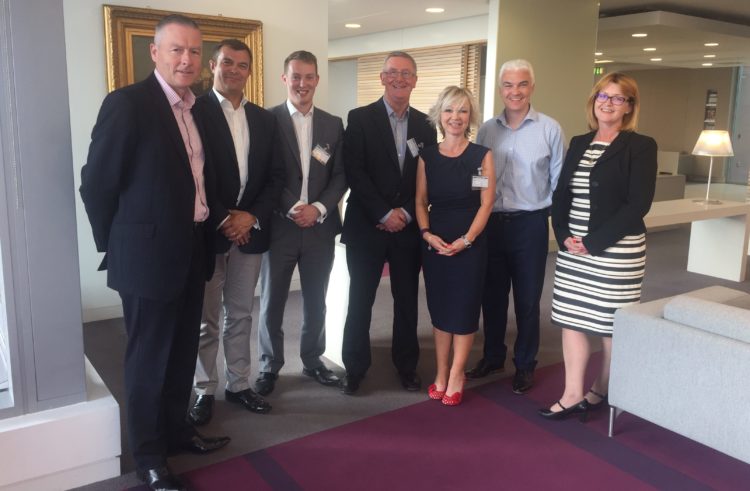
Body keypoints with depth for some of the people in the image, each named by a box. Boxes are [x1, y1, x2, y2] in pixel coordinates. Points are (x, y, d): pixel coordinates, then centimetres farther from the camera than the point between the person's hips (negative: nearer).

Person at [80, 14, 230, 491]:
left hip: (192, 252, 7)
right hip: (149, 256, -7)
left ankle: (176, 429, 38)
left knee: (183, 353, 19)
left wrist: (212, 227, 8)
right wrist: (117, 247, -6)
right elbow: (96, 183, -12)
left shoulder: (195, 109, 10)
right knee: (149, 359, 6)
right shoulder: (127, 103, -13)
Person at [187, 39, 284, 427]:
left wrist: (251, 216, -6)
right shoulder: (194, 111, -4)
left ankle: (239, 384, 27)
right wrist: (222, 219, -14)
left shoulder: (264, 119, 11)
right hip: (208, 231, -4)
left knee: (241, 315, 14)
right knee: (206, 319, 6)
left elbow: (275, 175, 8)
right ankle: (204, 391, 20)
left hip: (250, 230, 4)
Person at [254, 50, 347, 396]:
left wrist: (318, 208, -9)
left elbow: (340, 176, 6)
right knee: (271, 302, 7)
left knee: (316, 301, 13)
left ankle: (312, 360, 30)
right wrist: (291, 209, -15)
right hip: (279, 226, -3)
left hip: (321, 227, 3)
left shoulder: (333, 125, 8)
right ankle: (270, 366, 24)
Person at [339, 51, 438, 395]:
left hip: (409, 227, 3)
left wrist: (406, 213, -8)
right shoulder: (360, 119, -2)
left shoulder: (425, 125, 9)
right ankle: (354, 367, 21)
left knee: (407, 300, 11)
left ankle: (407, 365, 27)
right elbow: (354, 174, -10)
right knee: (360, 301, 5)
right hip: (367, 226, -3)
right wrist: (384, 214, -14)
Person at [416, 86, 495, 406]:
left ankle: (457, 375, 16)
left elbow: (486, 203, -6)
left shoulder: (482, 155, -2)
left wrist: (466, 240, -15)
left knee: (464, 308, 3)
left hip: (470, 243, -3)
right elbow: (421, 201, 6)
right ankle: (441, 373, 21)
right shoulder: (427, 157, 5)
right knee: (439, 308, 9)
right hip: (434, 243, 3)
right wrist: (426, 233, -10)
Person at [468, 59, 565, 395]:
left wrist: (554, 218, -7)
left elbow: (559, 182, -1)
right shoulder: (487, 130, 5)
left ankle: (525, 365, 25)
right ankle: (492, 356, 31)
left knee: (527, 299, 9)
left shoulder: (549, 129, -3)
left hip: (530, 225, -2)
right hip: (491, 223, 3)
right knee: (492, 295, 14)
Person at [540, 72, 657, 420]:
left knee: (611, 325, 5)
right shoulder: (578, 143, 12)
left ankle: (601, 392, 24)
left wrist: (594, 243, -16)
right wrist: (564, 236, -5)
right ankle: (573, 395, 15)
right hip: (572, 248, 6)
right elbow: (561, 194, 11)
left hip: (616, 249, -5)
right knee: (571, 319, 6)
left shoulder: (640, 146, -5)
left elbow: (638, 204, -13)